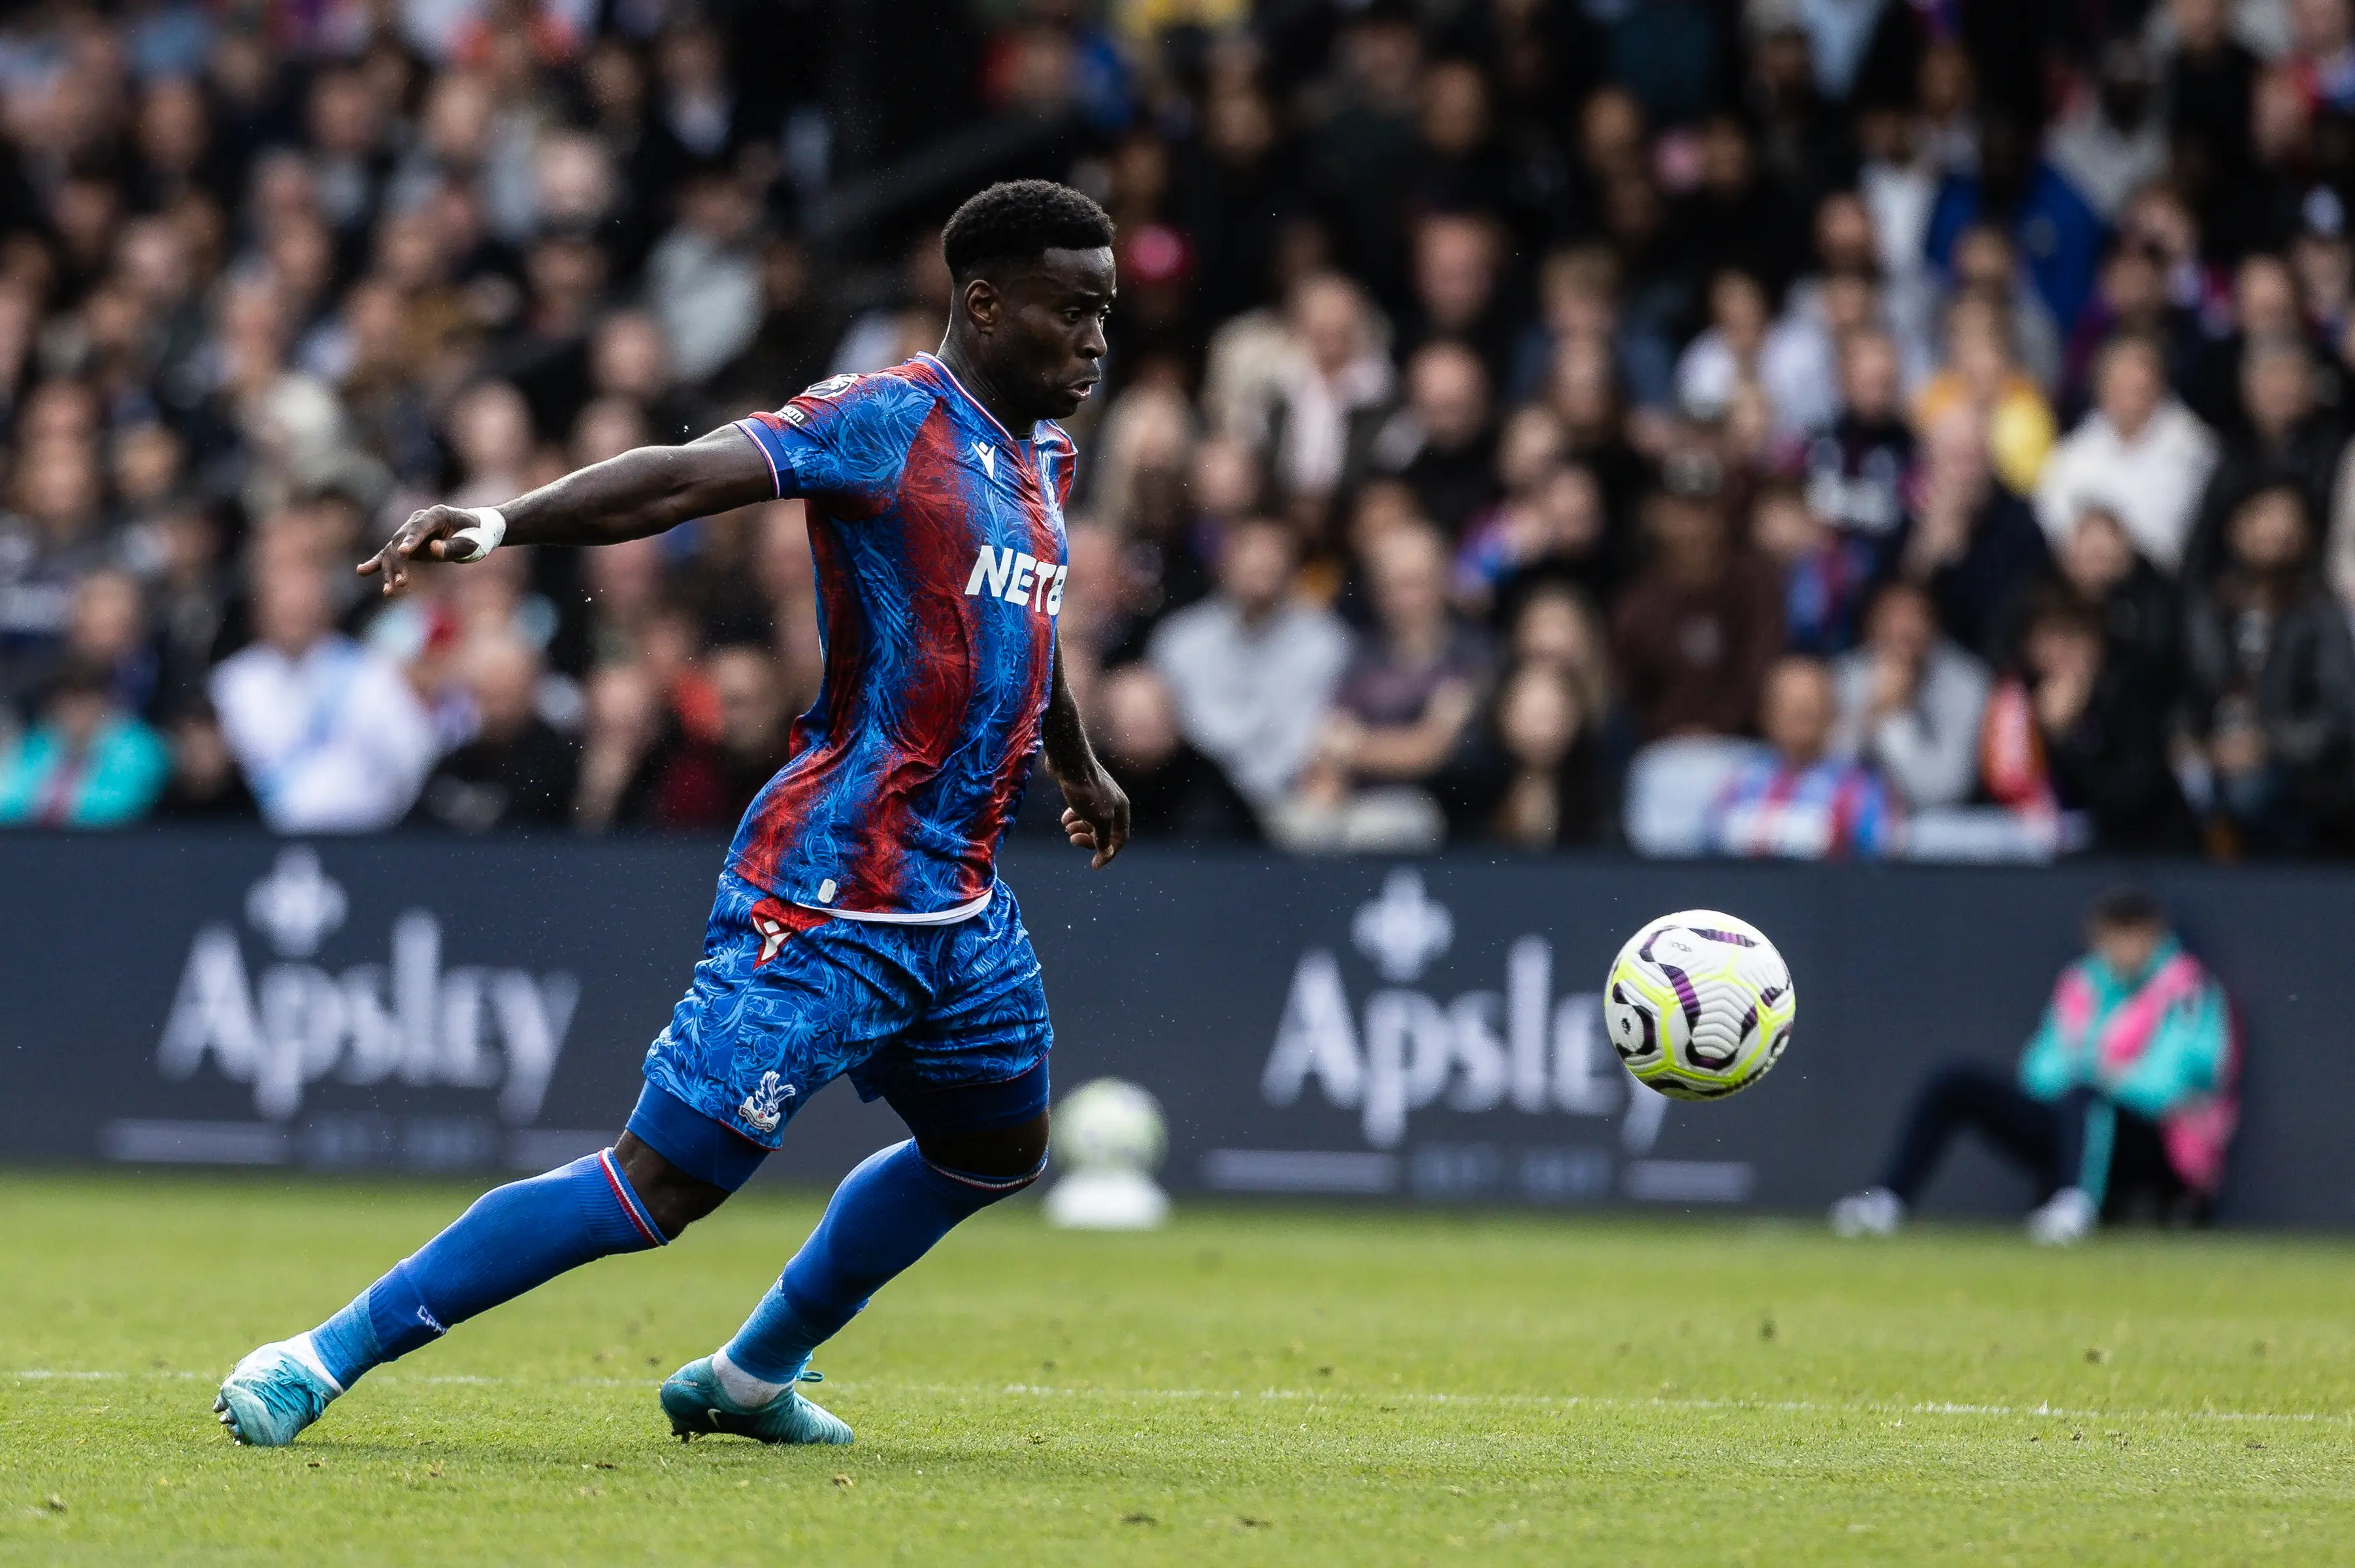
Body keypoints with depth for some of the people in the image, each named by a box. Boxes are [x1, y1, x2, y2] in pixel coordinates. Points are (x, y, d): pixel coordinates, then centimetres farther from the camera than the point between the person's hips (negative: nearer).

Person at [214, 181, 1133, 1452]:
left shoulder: (1044, 454, 13)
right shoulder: (887, 418, -13)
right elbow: (686, 477, -26)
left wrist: (1076, 765, 51)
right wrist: (501, 524, -42)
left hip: (960, 905, 9)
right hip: (830, 904, -9)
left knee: (996, 1148, 24)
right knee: (663, 1180, -13)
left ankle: (752, 1378, 38)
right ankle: (324, 1358, -8)